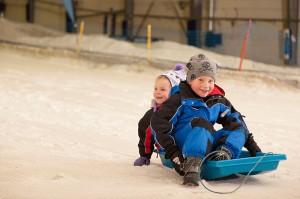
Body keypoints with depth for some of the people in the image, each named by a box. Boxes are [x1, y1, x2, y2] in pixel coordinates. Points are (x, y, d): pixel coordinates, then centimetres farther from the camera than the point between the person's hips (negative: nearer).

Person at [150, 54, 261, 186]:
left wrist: (250, 143, 10)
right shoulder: (180, 100, -5)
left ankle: (223, 154, -28)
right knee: (202, 124, -32)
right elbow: (158, 123, -12)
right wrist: (173, 153, -19)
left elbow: (236, 120, 20)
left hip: (208, 145, 6)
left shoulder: (218, 101, 12)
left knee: (237, 127, 0)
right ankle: (192, 166, -50)